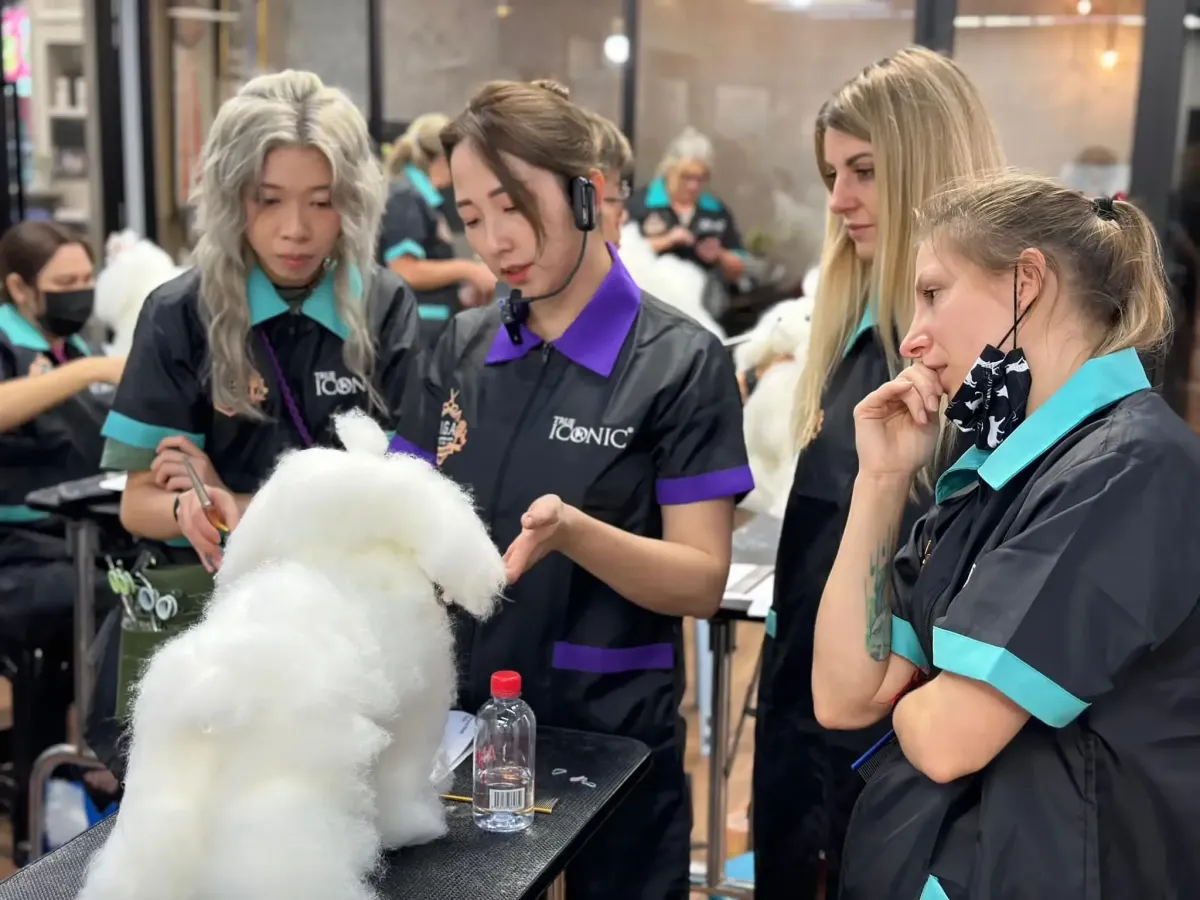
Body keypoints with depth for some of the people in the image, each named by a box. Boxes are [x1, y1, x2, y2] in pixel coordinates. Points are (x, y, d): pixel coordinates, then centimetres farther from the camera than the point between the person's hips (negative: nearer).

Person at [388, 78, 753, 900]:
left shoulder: (679, 362, -11)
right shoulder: (463, 349, 4)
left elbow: (702, 581, -13)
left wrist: (571, 531, -29)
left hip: (608, 740, -4)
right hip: (461, 721, 5)